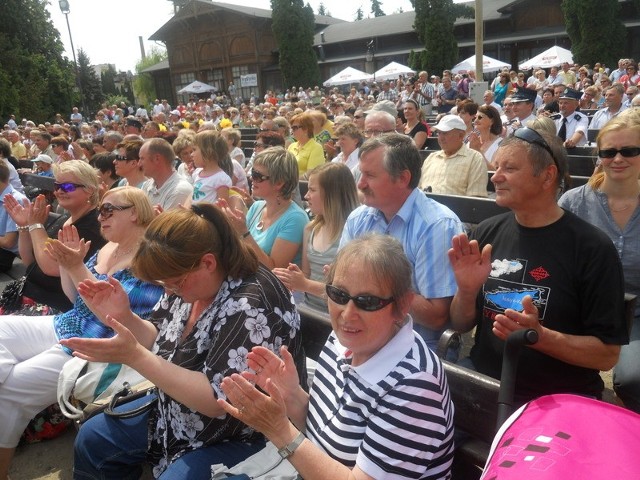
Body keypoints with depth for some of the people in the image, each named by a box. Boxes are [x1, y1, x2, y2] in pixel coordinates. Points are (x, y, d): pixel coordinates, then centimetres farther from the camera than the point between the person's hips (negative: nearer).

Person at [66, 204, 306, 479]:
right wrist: (123, 317, -14)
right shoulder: (186, 280, -6)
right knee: (92, 438, 13)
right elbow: (161, 344, 6)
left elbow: (217, 400, -31)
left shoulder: (252, 306, -32)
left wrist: (134, 357, -33)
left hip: (237, 438, -8)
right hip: (175, 415, 8)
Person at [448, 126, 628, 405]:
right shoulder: (487, 232, 3)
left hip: (558, 397, -3)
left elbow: (607, 354, -7)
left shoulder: (593, 248, -9)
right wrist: (466, 291, -13)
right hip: (483, 381, 3)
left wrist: (540, 336, -23)